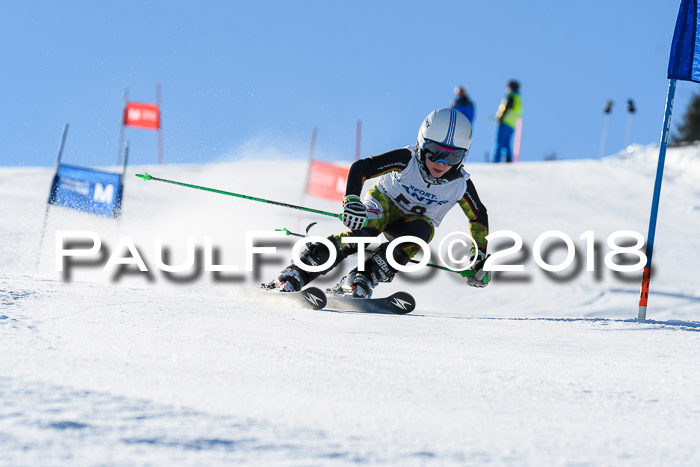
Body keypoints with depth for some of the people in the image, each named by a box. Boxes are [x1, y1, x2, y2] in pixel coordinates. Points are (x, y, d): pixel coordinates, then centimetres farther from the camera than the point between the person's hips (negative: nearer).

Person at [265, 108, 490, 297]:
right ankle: (294, 275, -38)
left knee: (422, 229, -35)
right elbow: (361, 167, -30)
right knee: (361, 232, -36)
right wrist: (351, 200, -46)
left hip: (414, 221, 3)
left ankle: (359, 282, -36)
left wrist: (481, 255, -6)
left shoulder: (460, 184, -19)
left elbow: (479, 216, 0)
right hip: (385, 201, -3)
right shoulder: (407, 159, -27)